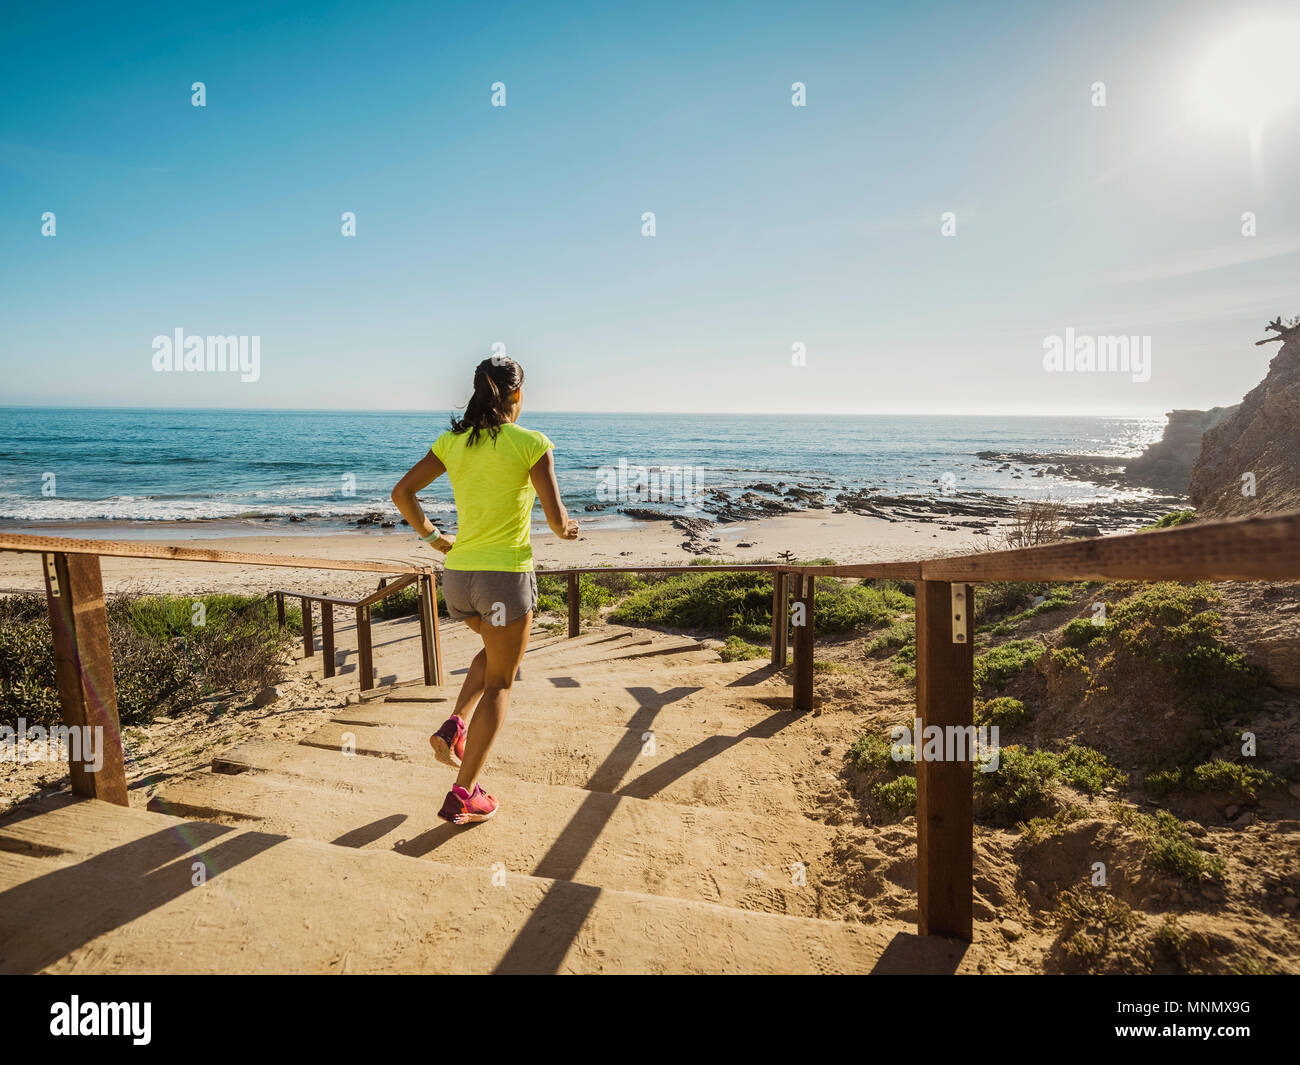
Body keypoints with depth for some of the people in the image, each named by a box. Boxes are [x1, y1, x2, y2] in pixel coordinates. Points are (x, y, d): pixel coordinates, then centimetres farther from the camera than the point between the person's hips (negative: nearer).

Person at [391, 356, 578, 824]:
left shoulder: (452, 441, 6)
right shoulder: (532, 444, -7)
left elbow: (402, 492, 4)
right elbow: (557, 522, -12)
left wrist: (430, 535, 18)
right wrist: (567, 529, 12)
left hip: (457, 575, 5)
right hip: (507, 575, -5)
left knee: (497, 650, 33)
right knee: (499, 682, 11)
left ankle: (454, 726, 15)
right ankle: (463, 795, 14)